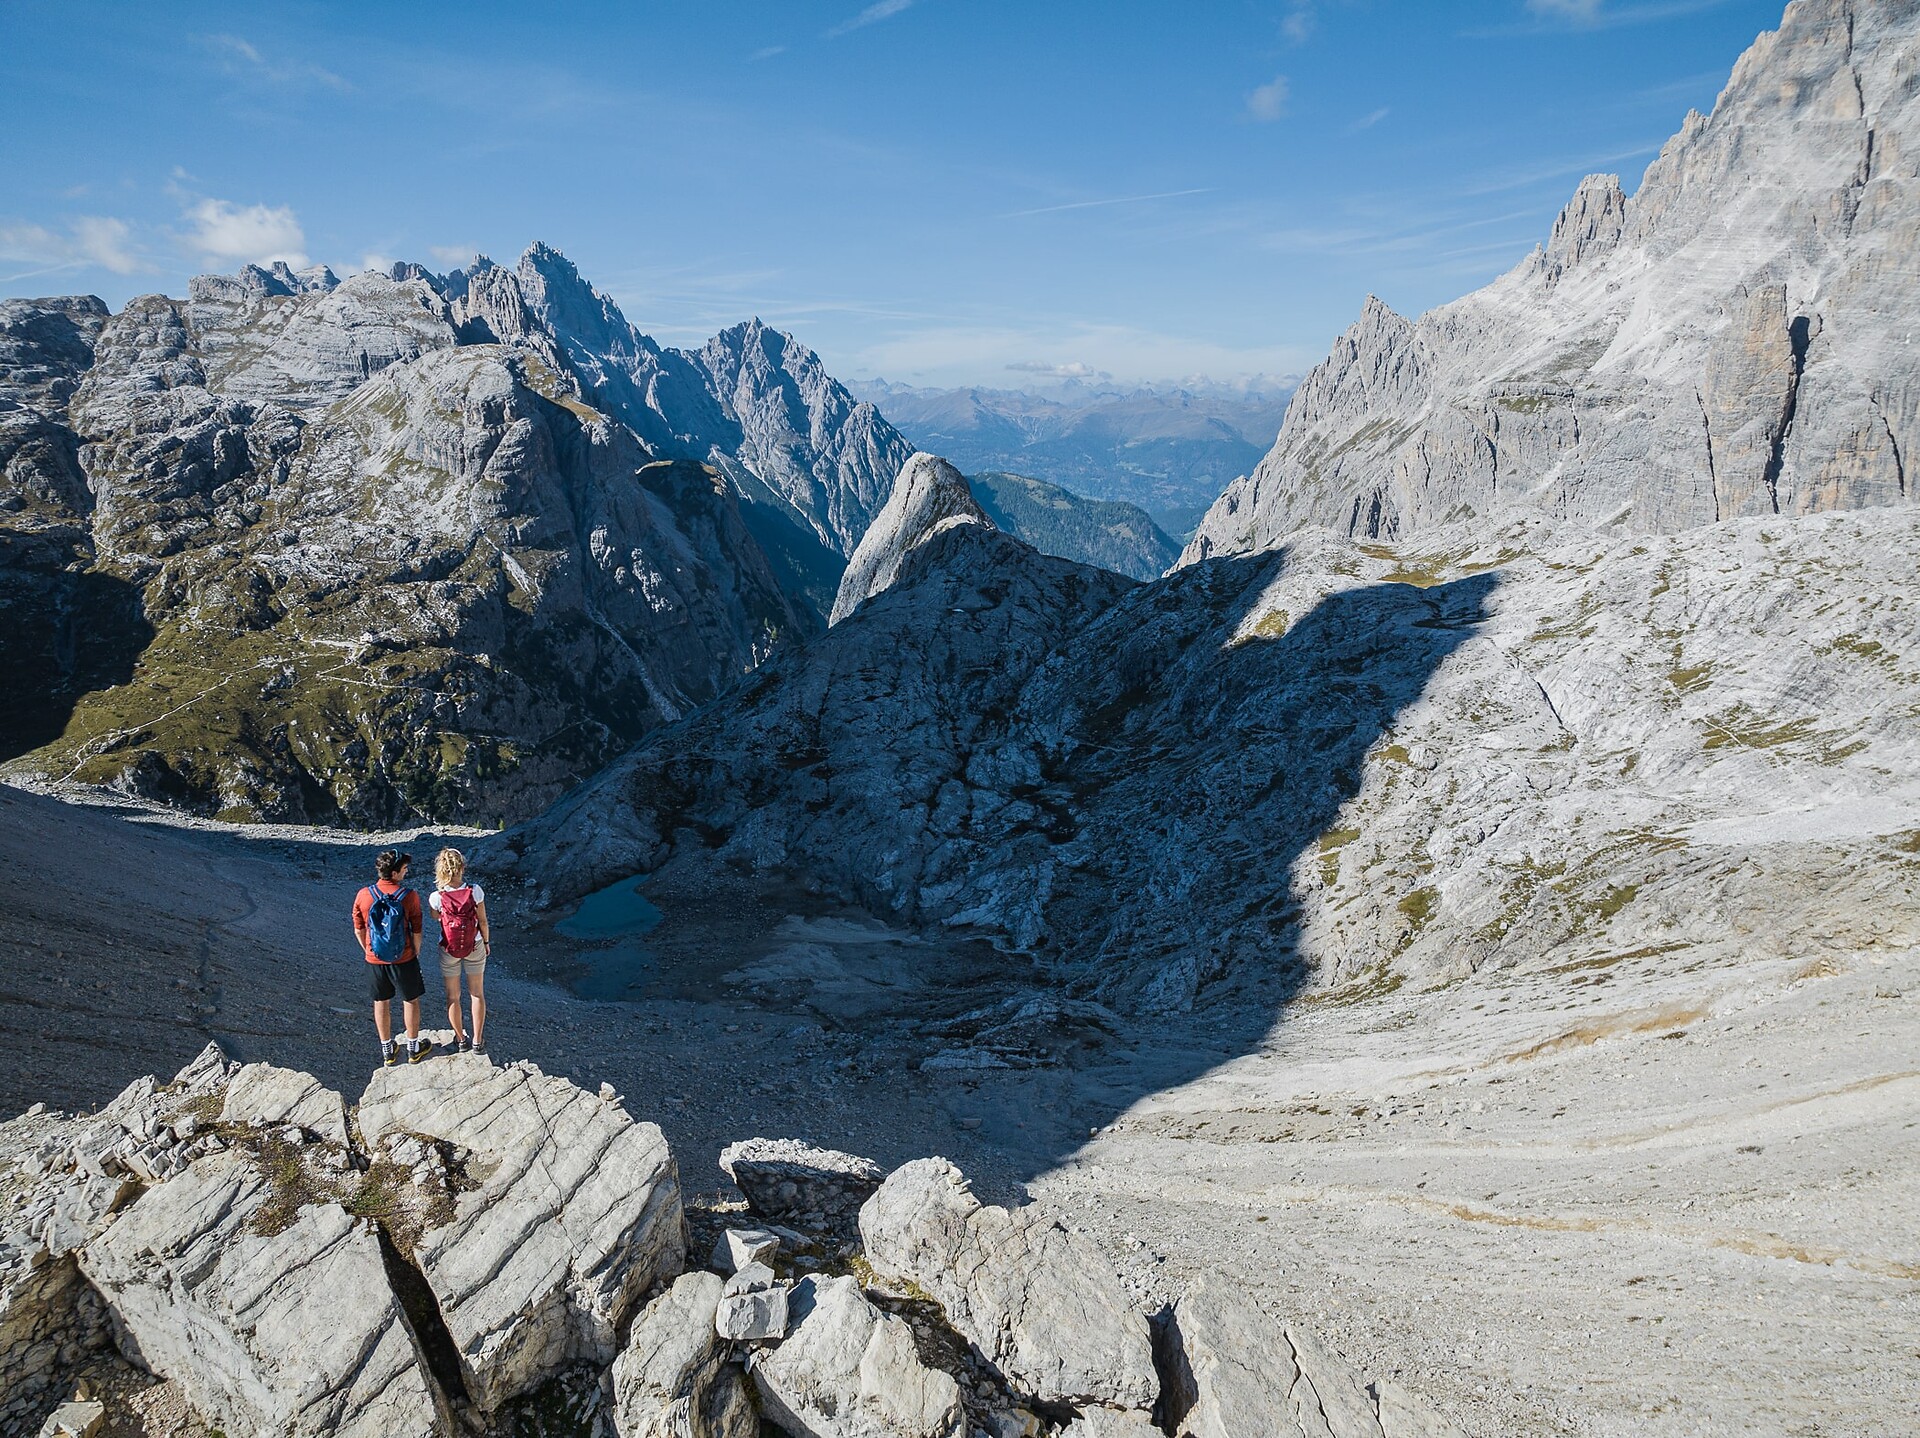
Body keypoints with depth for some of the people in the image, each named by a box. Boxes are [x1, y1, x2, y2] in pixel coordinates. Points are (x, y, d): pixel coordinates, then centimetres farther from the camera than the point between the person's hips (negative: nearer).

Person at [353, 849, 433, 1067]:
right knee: (410, 1001, 16)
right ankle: (413, 1048, 27)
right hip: (404, 959, -2)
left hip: (375, 960, 3)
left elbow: (359, 930, 0)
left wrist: (369, 951, 16)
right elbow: (416, 931, -10)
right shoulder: (409, 896, -17)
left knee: (381, 1003, 17)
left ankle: (388, 1051, 29)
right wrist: (415, 953, 7)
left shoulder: (363, 895, -10)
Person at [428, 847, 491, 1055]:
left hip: (448, 950, 0)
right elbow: (483, 922, -9)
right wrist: (487, 942, 8)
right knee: (477, 995, 16)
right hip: (475, 948, 0)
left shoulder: (436, 897, -21)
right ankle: (478, 1042, 23)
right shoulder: (475, 891, -21)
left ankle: (461, 1040, 30)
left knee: (452, 997, 18)